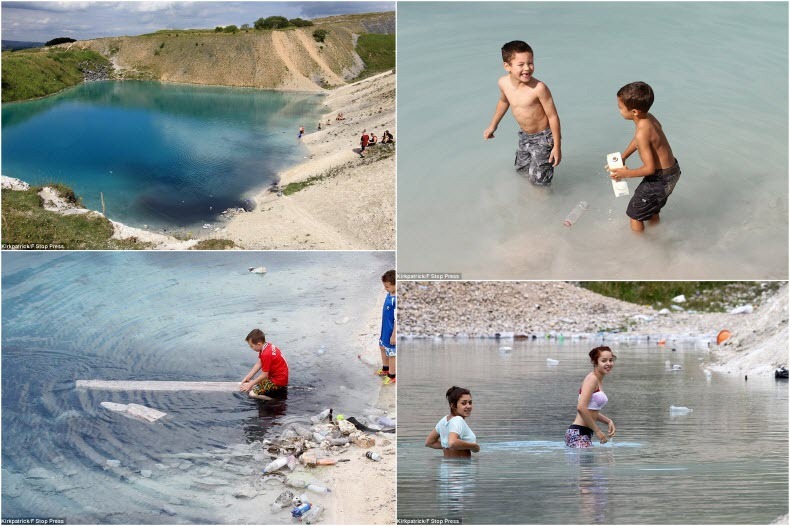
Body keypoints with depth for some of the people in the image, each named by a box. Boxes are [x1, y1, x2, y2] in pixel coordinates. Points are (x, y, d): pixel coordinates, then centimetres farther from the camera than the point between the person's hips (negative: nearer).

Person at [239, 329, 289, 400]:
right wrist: (247, 378, 5)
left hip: (278, 381, -10)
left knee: (252, 394, -16)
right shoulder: (267, 346, -1)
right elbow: (259, 364, 7)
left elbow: (264, 375, -21)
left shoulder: (266, 354, -28)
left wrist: (250, 384, -11)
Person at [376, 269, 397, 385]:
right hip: (385, 329, 10)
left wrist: (393, 335, -20)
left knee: (392, 353, 8)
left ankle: (392, 376, 27)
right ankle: (385, 369, 49)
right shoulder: (390, 294, -3)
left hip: (391, 332, -10)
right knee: (383, 347, 27)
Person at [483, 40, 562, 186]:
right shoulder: (504, 83, -11)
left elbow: (553, 116, -21)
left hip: (543, 137, -7)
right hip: (524, 136, 7)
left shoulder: (538, 88, -29)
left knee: (537, 180, -12)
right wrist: (493, 125, 24)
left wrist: (557, 146, -19)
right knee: (521, 170, 22)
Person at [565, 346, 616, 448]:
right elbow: (581, 408, -24)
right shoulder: (592, 379, -12)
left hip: (585, 434, 10)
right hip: (578, 434, -10)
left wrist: (608, 421, 10)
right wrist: (597, 431, -16)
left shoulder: (599, 381, 17)